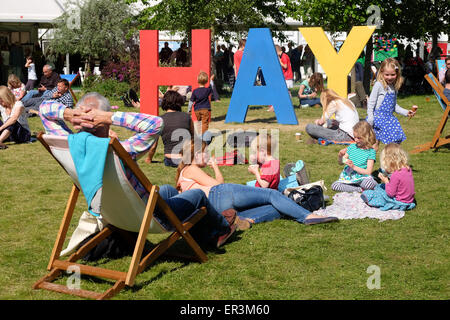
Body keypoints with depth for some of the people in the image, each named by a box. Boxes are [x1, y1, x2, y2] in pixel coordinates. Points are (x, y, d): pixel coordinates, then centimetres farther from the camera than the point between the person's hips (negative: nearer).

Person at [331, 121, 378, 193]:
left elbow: (368, 172, -9)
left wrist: (354, 167, -19)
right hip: (348, 176, 5)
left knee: (370, 184, -38)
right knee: (334, 185, -21)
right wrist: (340, 156, -9)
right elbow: (341, 162, 14)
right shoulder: (352, 147, 8)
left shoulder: (371, 151, -4)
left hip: (362, 178, -5)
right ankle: (360, 189, -18)